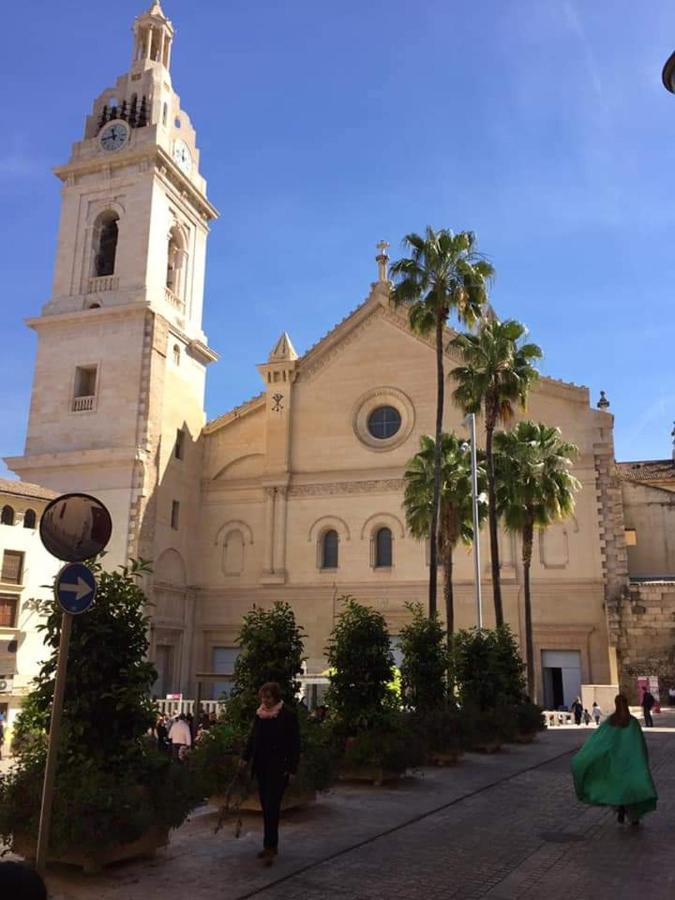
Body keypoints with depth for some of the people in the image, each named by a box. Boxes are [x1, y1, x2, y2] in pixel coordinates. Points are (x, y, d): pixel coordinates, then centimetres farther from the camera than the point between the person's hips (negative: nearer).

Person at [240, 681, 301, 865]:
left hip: (278, 768, -6)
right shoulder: (259, 715, 8)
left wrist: (292, 769, -11)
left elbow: (294, 744, -7)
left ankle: (270, 847, -7)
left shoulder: (288, 715, -8)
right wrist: (245, 757, 3)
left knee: (271, 807, -11)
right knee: (266, 807, 10)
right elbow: (252, 738, 15)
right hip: (261, 766, 6)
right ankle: (271, 845, 20)